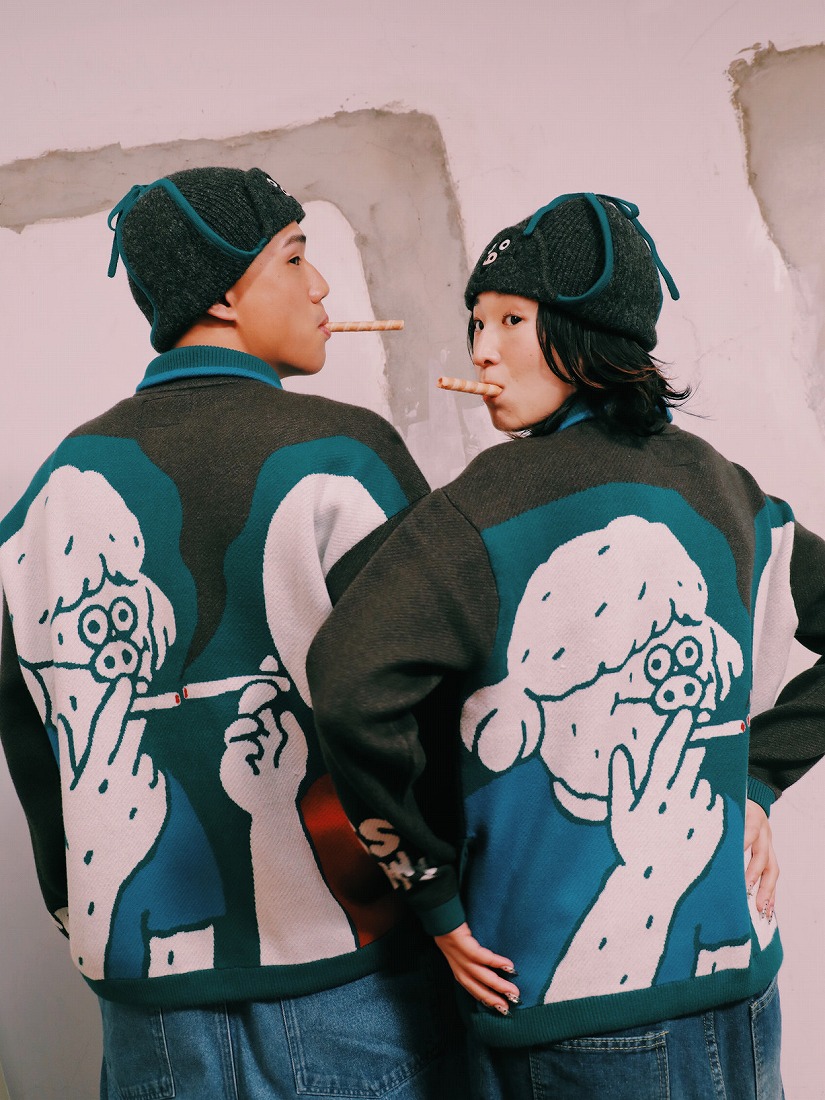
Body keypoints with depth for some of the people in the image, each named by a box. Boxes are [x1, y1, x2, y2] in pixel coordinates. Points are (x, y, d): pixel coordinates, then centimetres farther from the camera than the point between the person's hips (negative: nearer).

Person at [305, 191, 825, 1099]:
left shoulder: (494, 505, -15)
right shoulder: (726, 493, 3)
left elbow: (349, 684, -28)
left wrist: (434, 893, -16)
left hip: (567, 999, -6)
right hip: (737, 983, 6)